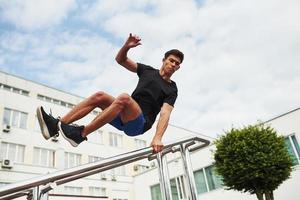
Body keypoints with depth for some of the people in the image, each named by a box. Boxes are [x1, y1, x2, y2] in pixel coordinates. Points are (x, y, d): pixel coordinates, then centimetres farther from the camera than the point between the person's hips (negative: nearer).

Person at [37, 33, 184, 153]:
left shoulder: (171, 90, 2)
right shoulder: (148, 71, 16)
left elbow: (165, 113, -15)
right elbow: (120, 60, 13)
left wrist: (158, 138, -31)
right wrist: (127, 46, -9)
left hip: (140, 124, -6)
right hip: (125, 118, 6)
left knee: (124, 98, -35)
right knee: (100, 96, -17)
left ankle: (81, 134, -35)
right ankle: (57, 125, -22)